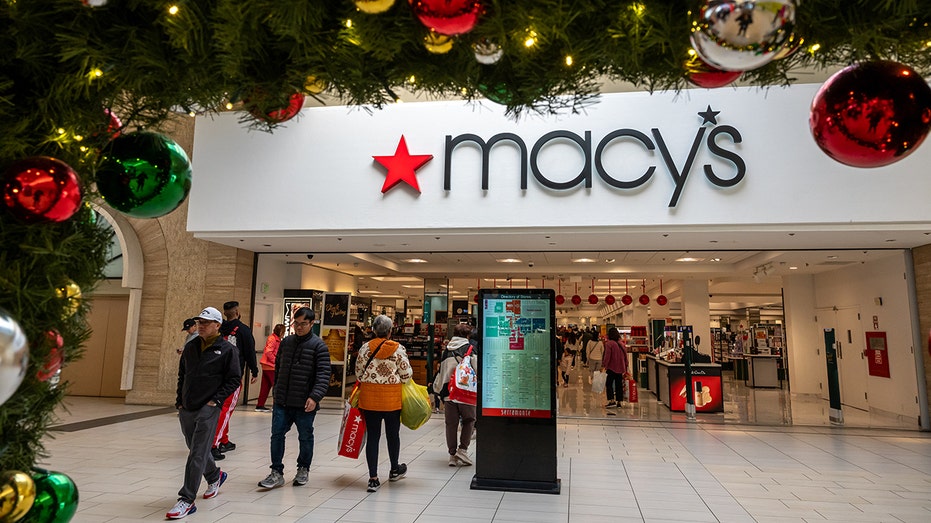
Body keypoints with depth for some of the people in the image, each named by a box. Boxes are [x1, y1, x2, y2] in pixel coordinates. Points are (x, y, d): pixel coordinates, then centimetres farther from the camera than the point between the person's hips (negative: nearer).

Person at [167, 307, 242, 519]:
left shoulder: (227, 349, -7)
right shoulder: (190, 347, 9)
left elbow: (235, 379, -7)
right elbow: (182, 375, 17)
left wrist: (216, 400, -12)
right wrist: (179, 401, 11)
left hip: (208, 409, -7)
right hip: (187, 408, 7)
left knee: (197, 454, -7)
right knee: (196, 449, 20)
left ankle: (187, 500, 0)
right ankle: (215, 476, 44)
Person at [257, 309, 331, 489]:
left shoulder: (319, 345, -9)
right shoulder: (285, 342, 9)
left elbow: (323, 375, -16)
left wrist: (315, 397, -27)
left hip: (305, 404, -4)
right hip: (282, 402, 4)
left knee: (305, 437, 11)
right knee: (277, 435, 2)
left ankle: (303, 469, 30)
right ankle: (276, 473, 14)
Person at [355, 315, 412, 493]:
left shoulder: (365, 348, -3)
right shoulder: (398, 349, -8)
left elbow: (358, 373, 3)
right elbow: (406, 375, -6)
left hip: (369, 397, 1)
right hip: (392, 398, -1)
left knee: (372, 436, 8)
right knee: (393, 434, 17)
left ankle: (373, 478, 8)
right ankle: (394, 470, 36)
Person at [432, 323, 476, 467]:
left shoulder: (446, 351, 11)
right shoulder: (470, 349, -3)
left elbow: (441, 372, 15)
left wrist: (438, 389, 27)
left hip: (448, 394, 4)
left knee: (451, 423, 10)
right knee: (469, 420, 12)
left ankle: (452, 454, 14)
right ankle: (462, 450, 3)